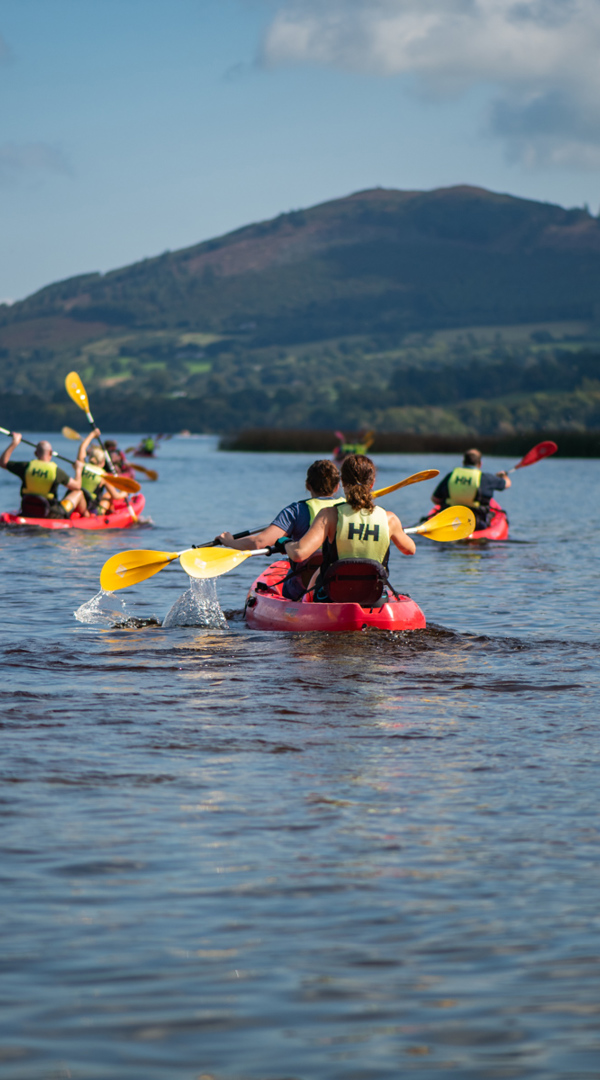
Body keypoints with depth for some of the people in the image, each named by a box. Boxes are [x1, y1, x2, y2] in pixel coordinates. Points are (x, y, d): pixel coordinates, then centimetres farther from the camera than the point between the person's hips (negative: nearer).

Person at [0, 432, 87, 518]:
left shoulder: (26, 466, -11)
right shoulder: (57, 471, -16)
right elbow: (77, 486, -3)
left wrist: (14, 443, 10)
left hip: (27, 514, 4)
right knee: (78, 493, 20)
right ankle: (84, 515, 46)